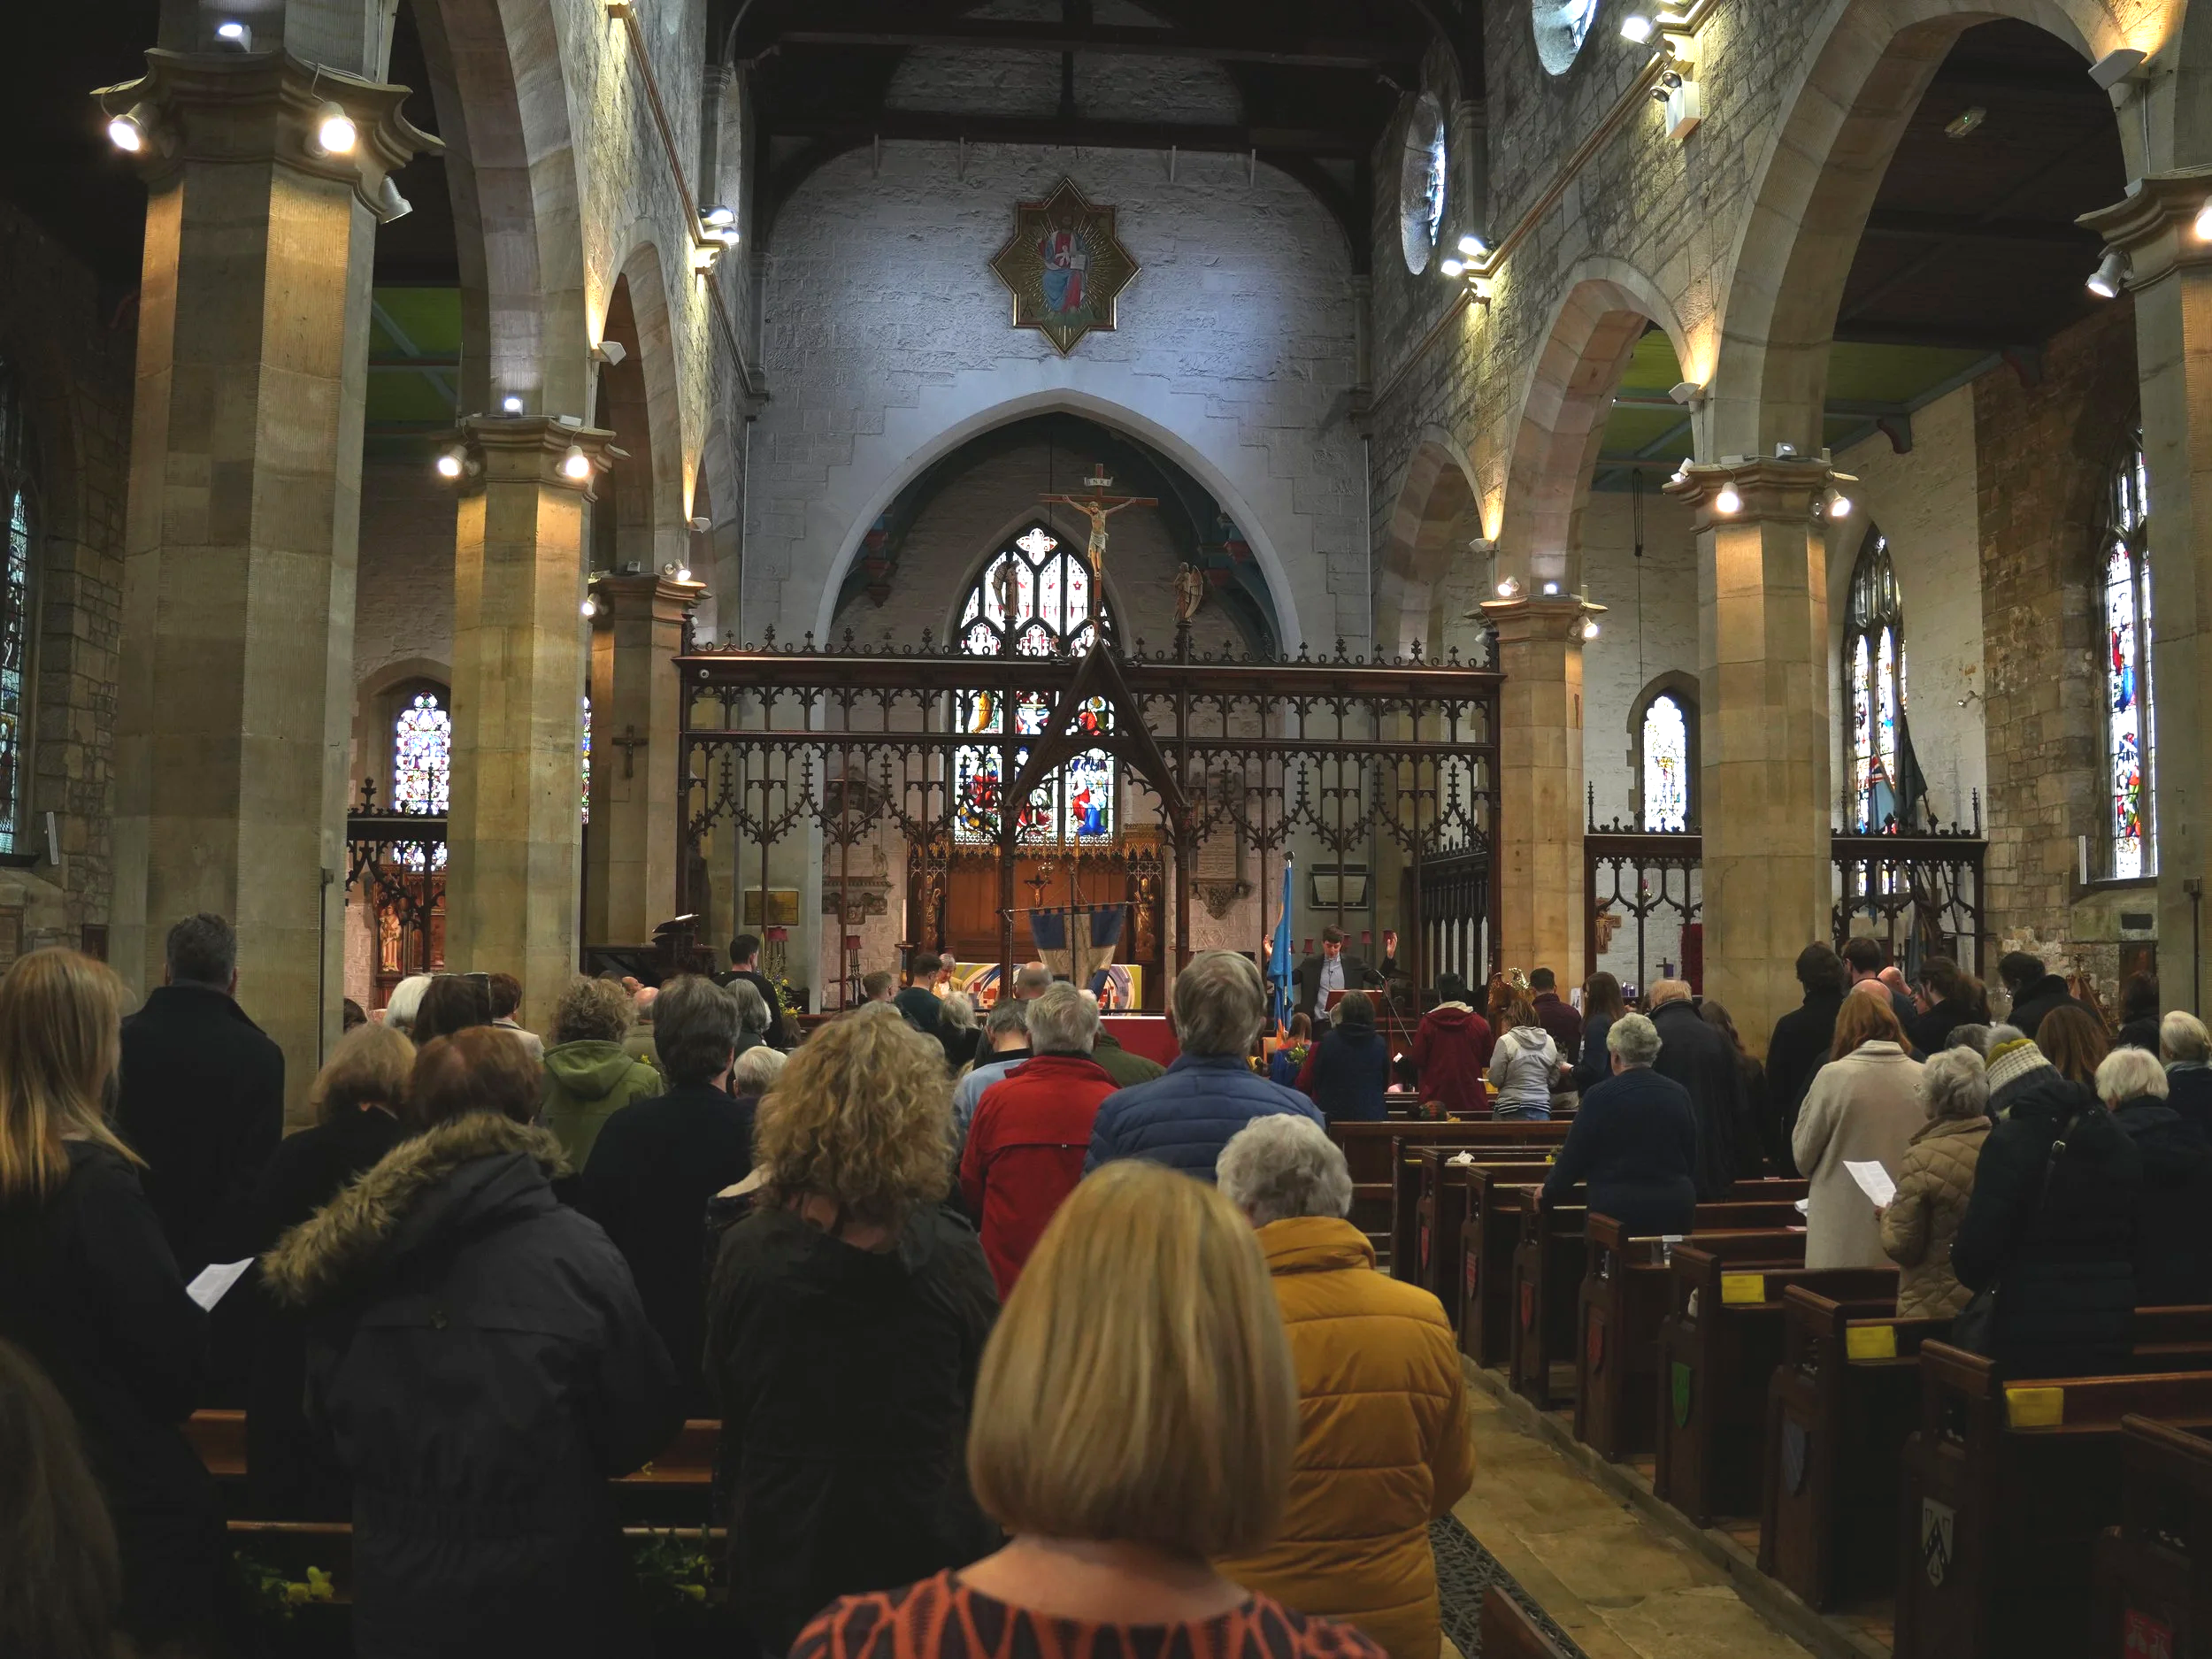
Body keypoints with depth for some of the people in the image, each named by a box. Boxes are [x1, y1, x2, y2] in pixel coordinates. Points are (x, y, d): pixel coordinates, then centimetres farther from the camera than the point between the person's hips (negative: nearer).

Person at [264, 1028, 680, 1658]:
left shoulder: (353, 1244, -9)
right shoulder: (575, 1249, -21)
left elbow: (327, 1415, 5)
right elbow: (645, 1420, -13)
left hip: (394, 1588, 4)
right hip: (543, 1593, -3)